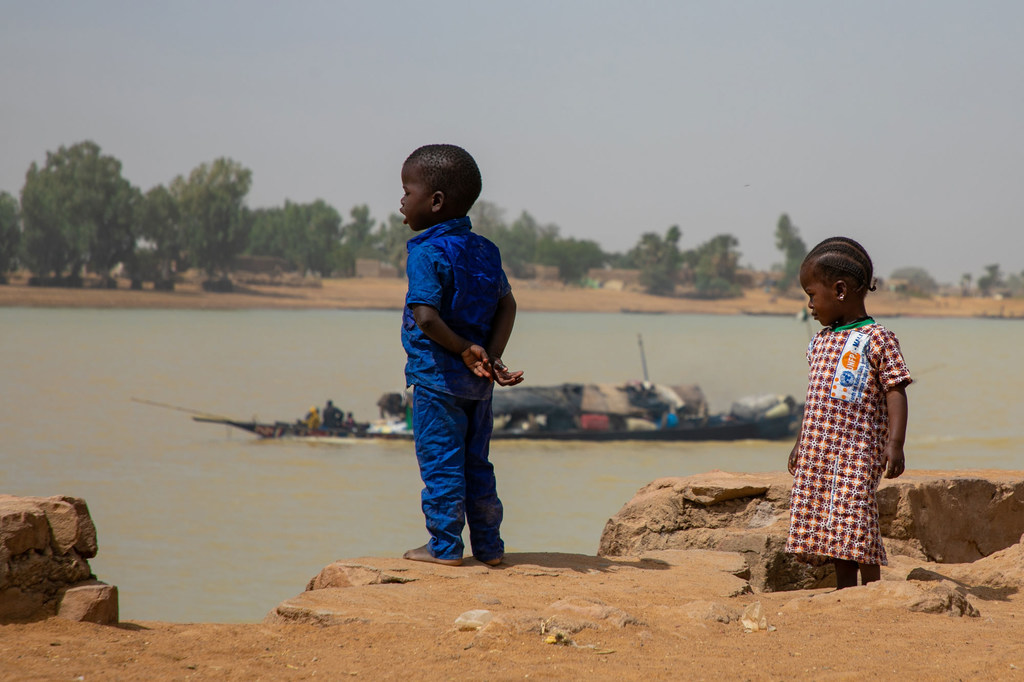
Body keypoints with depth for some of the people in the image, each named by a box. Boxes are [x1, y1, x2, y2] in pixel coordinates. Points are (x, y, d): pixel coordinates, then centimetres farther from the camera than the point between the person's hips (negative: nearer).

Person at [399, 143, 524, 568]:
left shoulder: (426, 254, -14)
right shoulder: (484, 251, 8)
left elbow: (426, 317, -24)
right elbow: (506, 306, 3)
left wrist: (465, 351, -14)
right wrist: (491, 356, -4)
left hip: (437, 374, -7)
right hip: (477, 383, 7)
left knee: (440, 462, 1)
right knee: (476, 463, 14)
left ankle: (445, 546, 5)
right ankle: (489, 545, 18)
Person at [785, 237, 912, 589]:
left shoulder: (877, 340, -7)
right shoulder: (820, 342, 16)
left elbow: (896, 393, -11)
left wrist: (895, 445, -19)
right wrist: (801, 444, 27)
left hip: (857, 453, -7)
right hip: (818, 451, 7)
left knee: (855, 523, -13)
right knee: (835, 532, 8)